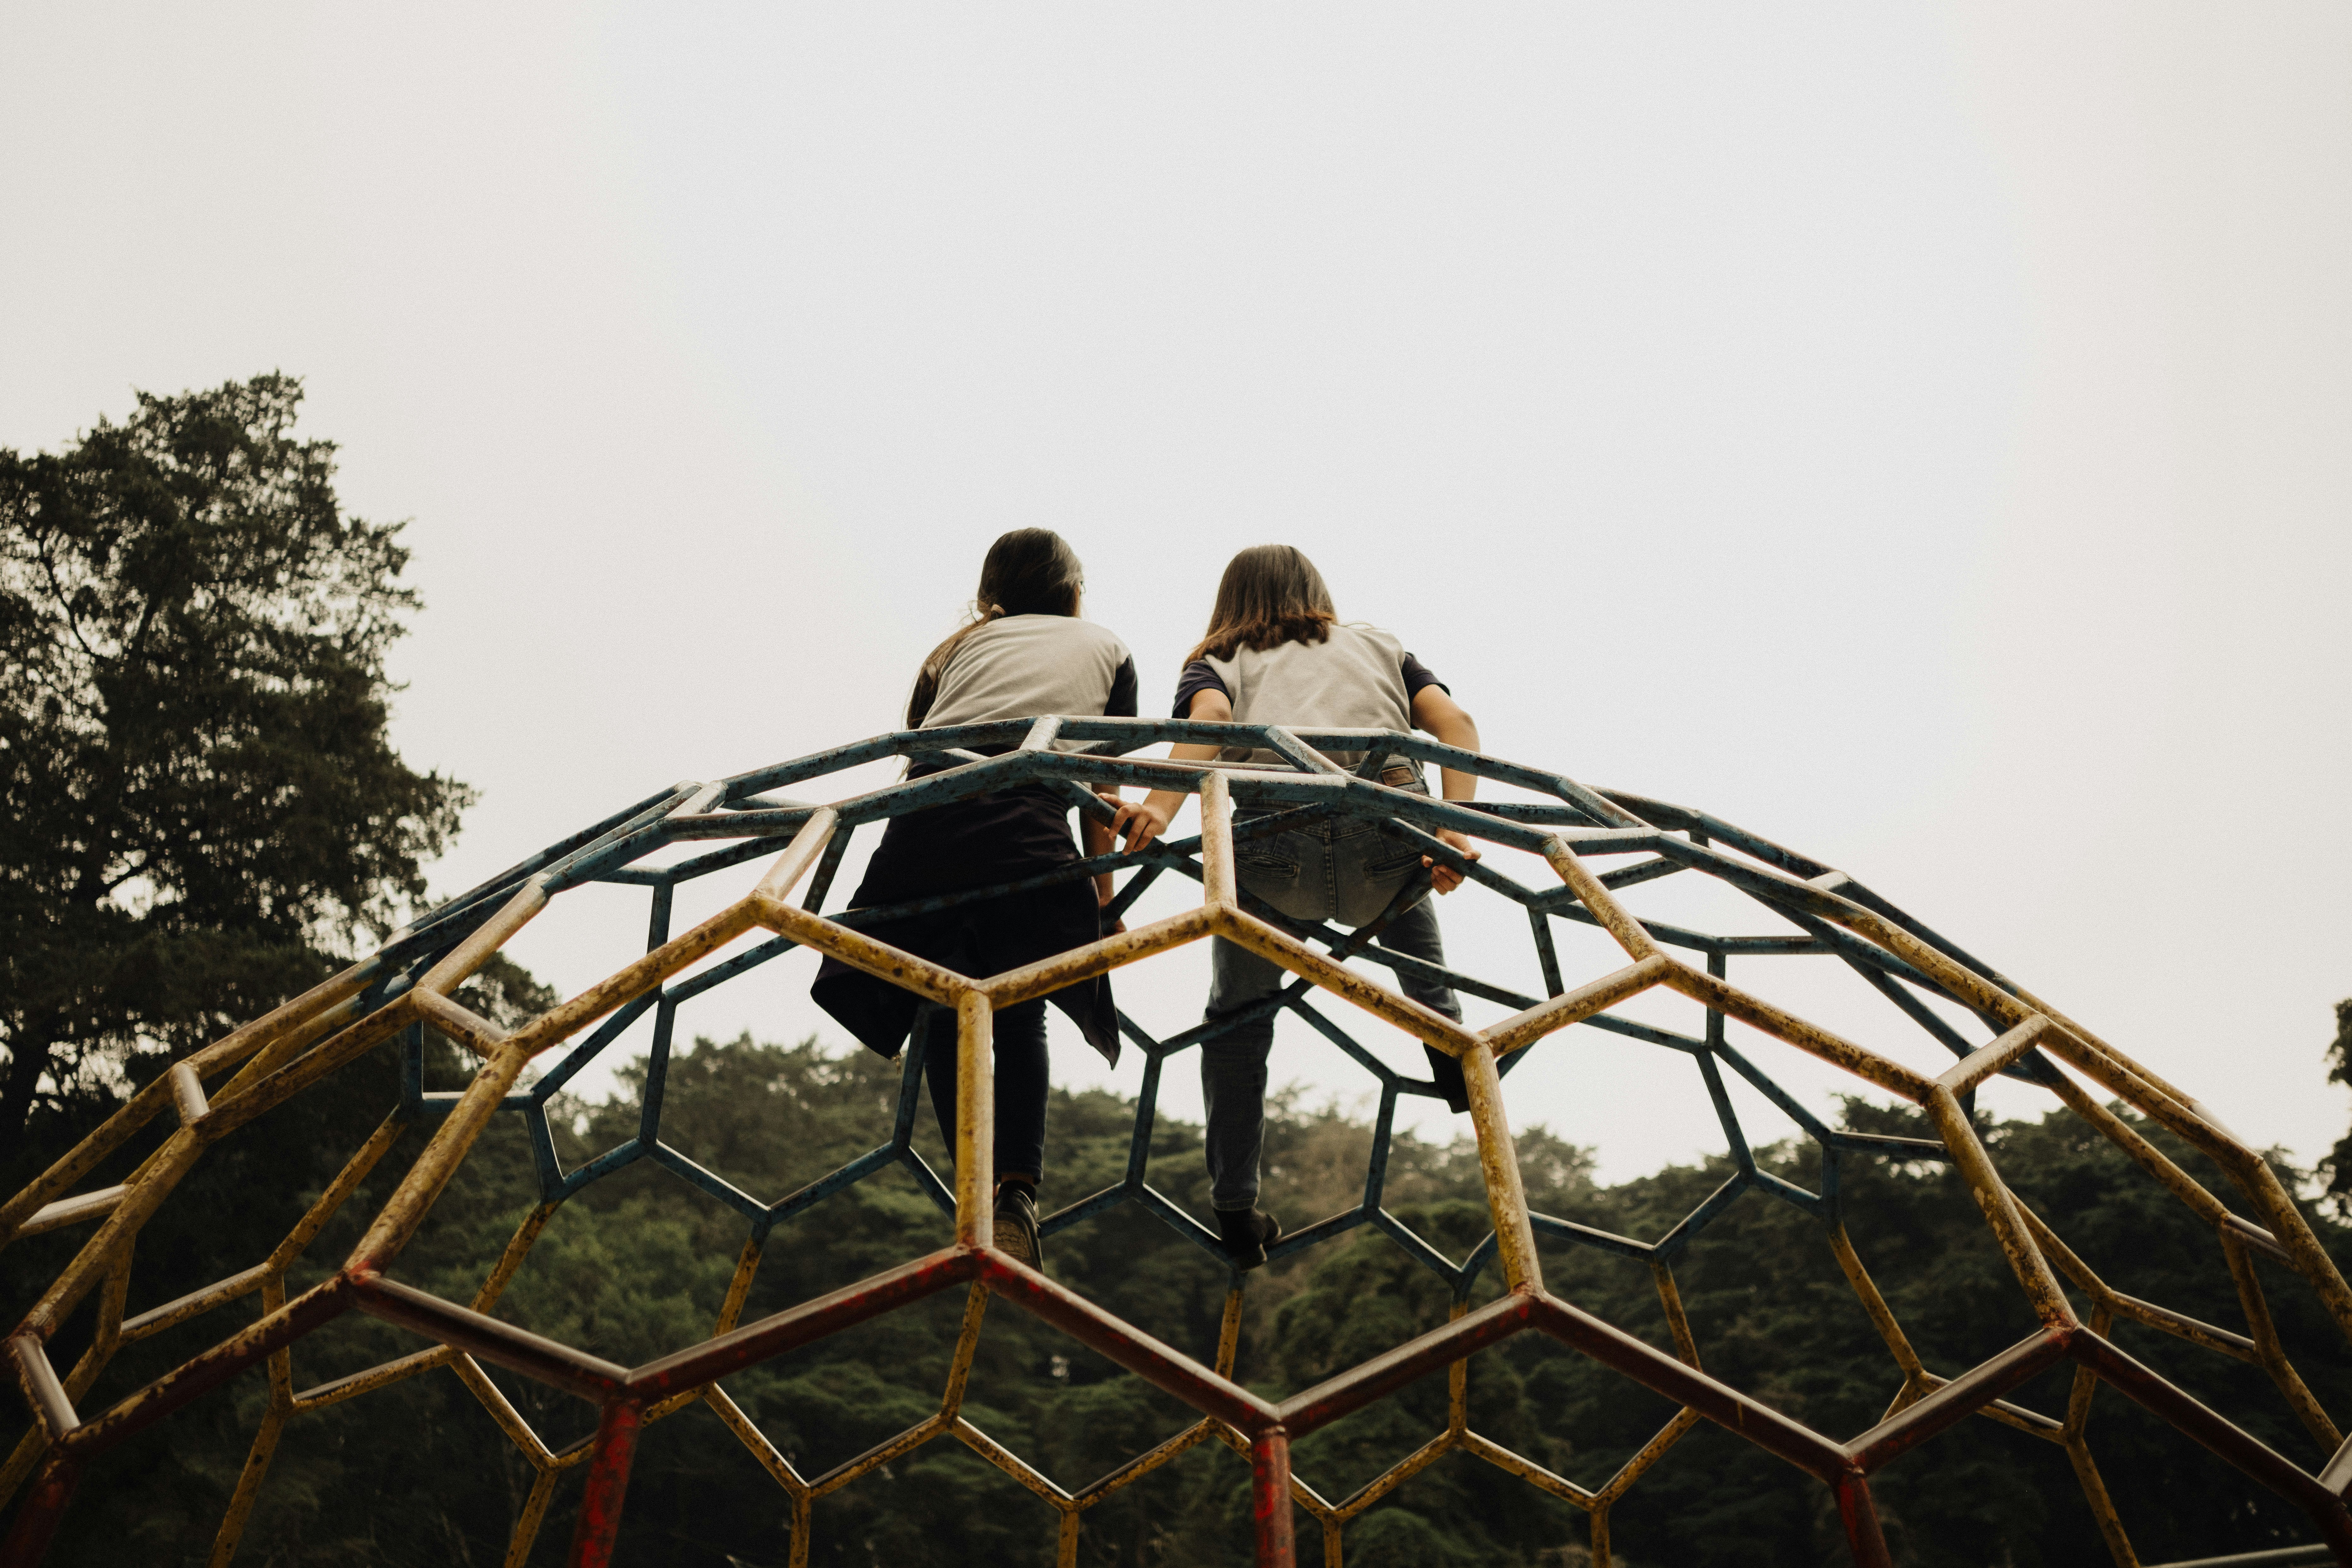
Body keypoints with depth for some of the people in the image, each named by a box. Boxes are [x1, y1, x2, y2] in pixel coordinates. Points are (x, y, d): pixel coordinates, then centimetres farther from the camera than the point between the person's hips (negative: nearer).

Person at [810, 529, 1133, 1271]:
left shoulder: (960, 647, 32)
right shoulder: (1107, 649, 29)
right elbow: (1103, 792, 27)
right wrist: (1103, 891, 36)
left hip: (921, 819, 1)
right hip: (1027, 828, -1)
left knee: (943, 1012, 15)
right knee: (1019, 1015, 14)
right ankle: (1015, 1195, -4)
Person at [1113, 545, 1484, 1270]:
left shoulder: (1218, 662, 28)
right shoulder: (1378, 645, 34)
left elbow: (1208, 717, 2)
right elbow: (1455, 722, 14)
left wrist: (1160, 809, -14)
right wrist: (1454, 831, 3)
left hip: (1269, 842, -1)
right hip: (1388, 830, 1)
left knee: (1237, 1015, 24)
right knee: (1404, 894, 40)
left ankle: (1236, 1211, 20)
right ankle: (1449, 1046, 29)